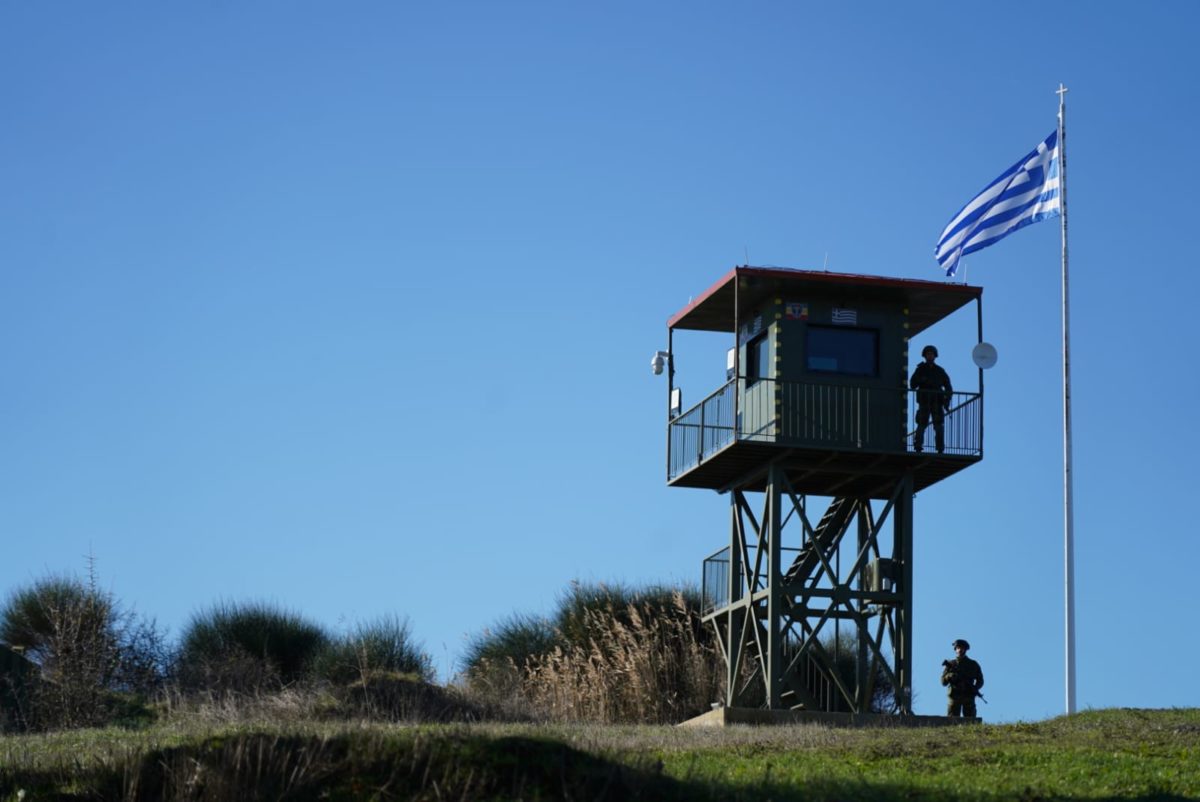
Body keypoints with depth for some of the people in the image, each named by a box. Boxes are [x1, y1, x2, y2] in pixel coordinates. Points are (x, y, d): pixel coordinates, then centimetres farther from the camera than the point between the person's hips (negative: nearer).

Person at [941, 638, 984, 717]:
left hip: (968, 697, 1)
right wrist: (950, 676, -17)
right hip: (954, 696, -1)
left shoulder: (973, 664, 12)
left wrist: (975, 688, -8)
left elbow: (980, 681, 13)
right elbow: (943, 682, 4)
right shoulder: (950, 664, 10)